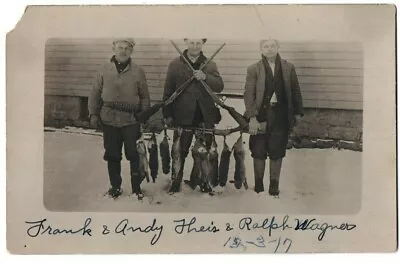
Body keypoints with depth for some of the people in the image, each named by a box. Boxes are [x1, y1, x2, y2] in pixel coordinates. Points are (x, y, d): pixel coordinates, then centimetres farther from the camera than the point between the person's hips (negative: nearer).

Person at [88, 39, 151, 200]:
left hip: (131, 121, -2)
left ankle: (137, 187, 15)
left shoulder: (138, 71, 0)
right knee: (112, 155, 11)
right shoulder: (104, 70, 3)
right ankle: (115, 187, 26)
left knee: (134, 155, 1)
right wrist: (93, 114, 2)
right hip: (109, 120, 2)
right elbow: (95, 93, 7)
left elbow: (145, 97, 3)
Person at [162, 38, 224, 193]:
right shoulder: (175, 65, 4)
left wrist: (205, 77, -19)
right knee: (180, 151, 6)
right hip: (183, 116, -1)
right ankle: (176, 182, 20)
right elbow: (168, 91, 3)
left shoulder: (210, 65, 9)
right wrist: (167, 114, 0)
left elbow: (219, 86, -3)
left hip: (206, 116, 2)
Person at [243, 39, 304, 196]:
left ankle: (274, 185, 20)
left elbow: (295, 91, 9)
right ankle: (258, 185, 21)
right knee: (259, 153, 7)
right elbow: (248, 94, -6)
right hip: (261, 117, -1)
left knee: (277, 153, 7)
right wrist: (252, 117, -13)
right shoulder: (253, 69, -1)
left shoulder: (288, 68, 5)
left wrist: (298, 112, 8)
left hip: (281, 117, 1)